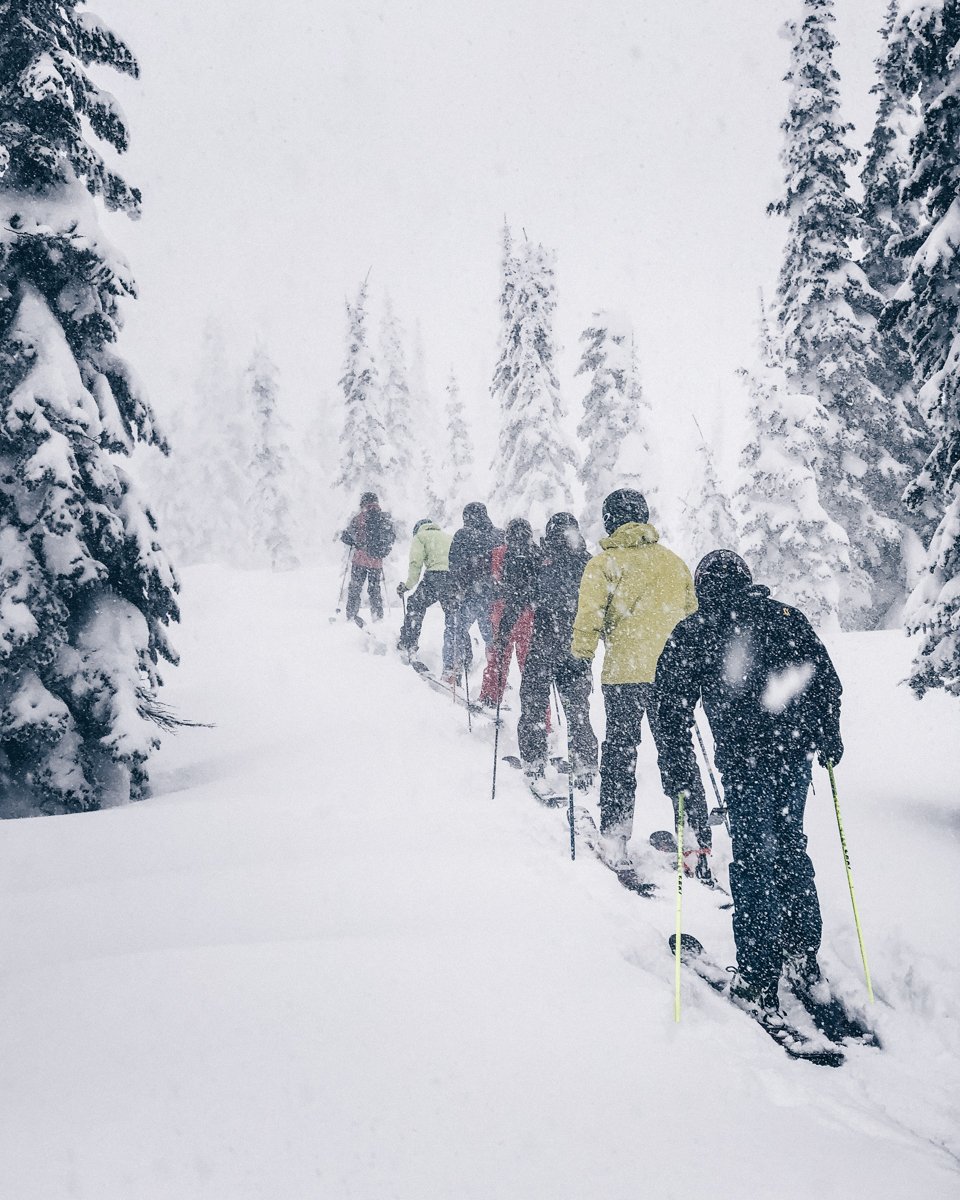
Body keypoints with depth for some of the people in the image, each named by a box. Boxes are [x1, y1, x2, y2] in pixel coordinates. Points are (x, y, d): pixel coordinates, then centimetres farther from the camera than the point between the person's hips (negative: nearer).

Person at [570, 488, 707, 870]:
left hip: (624, 671, -3)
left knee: (619, 751, 8)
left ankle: (614, 835, 9)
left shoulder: (605, 563, -3)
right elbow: (692, 613, 17)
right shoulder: (674, 562, 10)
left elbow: (589, 617, -8)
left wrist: (581, 654, 6)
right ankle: (696, 837, 11)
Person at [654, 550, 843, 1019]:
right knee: (790, 849, 19)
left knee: (753, 862, 2)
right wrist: (828, 739, 22)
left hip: (744, 760, -4)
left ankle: (759, 982, 3)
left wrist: (677, 767, 3)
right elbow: (827, 681, 11)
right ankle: (803, 959, 25)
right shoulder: (787, 618, 11)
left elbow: (673, 707, -3)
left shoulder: (691, 634, 1)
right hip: (796, 752, 4)